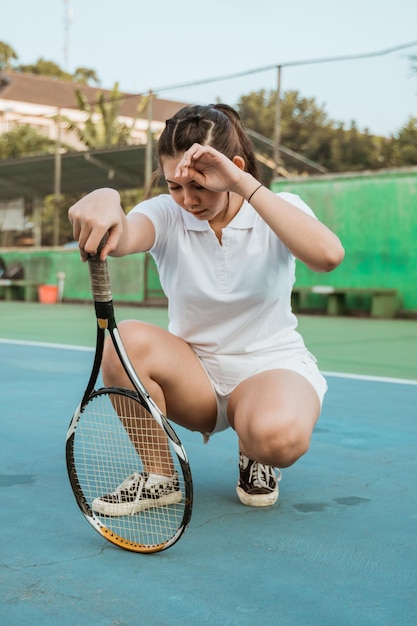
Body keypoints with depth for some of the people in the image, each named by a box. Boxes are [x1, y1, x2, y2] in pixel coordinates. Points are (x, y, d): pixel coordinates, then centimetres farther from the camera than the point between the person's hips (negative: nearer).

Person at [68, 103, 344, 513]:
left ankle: (253, 455, 2)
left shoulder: (279, 210, -10)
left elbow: (328, 255, -33)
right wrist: (104, 201, -57)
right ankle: (157, 473, -9)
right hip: (193, 375, 2)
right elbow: (122, 237, -32)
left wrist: (244, 185, -37)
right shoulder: (167, 214, -7)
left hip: (272, 366, -2)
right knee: (126, 340, -30)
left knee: (279, 436, -37)